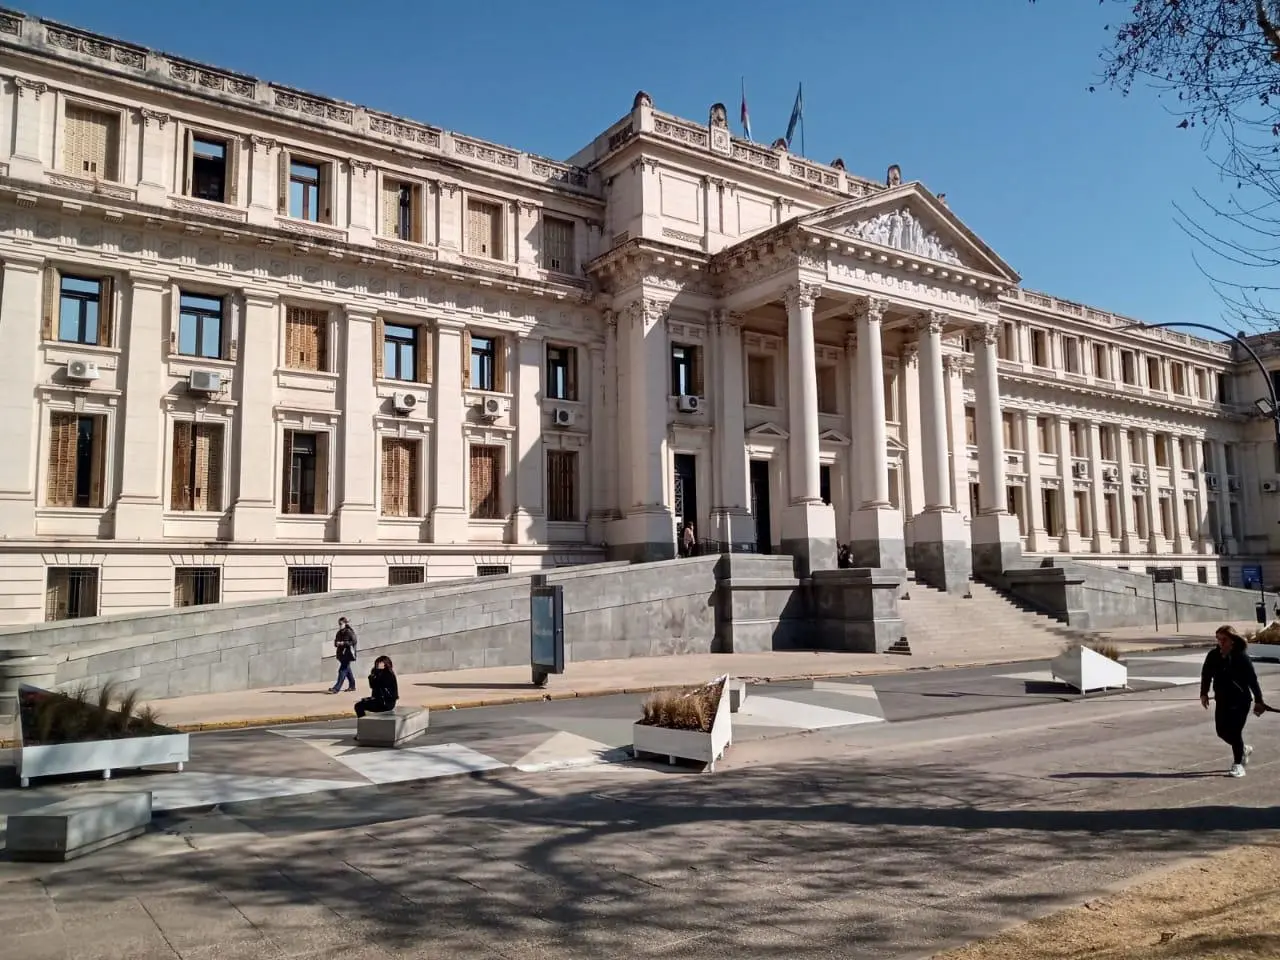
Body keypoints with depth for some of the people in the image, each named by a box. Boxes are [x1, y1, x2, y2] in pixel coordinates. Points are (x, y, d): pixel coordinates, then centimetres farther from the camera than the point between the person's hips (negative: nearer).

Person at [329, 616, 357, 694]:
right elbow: (335, 642, 20)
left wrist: (344, 643, -19)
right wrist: (337, 643, -4)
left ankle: (336, 688, -14)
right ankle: (352, 685, 27)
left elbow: (354, 642, -14)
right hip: (341, 653, 8)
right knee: (347, 670, 15)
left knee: (342, 670, -11)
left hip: (348, 653, -8)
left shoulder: (349, 632, -10)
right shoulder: (339, 633, 12)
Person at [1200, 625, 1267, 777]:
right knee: (1222, 731, 9)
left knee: (1235, 731, -6)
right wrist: (1204, 693, 3)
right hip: (1222, 700, 5)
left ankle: (1238, 765, 10)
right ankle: (1243, 749, 38)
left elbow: (1253, 679, -10)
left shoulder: (1242, 657, -13)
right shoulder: (1213, 656, -1)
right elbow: (1206, 675, 9)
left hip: (1240, 700, -5)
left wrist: (1258, 701, -8)